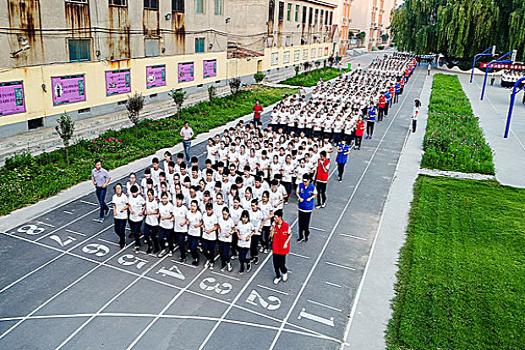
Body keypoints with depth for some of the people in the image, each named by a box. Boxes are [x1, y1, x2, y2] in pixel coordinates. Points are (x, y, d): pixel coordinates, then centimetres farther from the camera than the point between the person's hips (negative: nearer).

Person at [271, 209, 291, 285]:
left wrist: (286, 243, -11)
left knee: (281, 264, 4)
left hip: (283, 248, -3)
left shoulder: (286, 225, -17)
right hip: (275, 247, 3)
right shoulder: (274, 224, -8)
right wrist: (273, 228, -22)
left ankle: (285, 272, 37)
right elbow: (271, 236, -7)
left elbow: (290, 235, -3)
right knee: (275, 264, 9)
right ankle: (278, 276, 33)